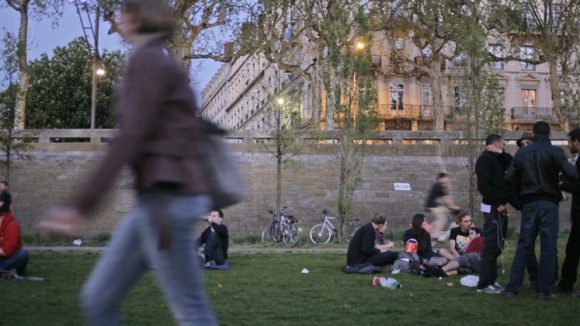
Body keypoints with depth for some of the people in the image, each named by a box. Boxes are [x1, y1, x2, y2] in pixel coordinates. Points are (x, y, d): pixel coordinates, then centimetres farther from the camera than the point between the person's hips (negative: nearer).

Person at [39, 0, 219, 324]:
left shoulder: (147, 60, -9)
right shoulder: (166, 65, 21)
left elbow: (130, 140, -19)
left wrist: (79, 207, -23)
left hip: (167, 200, -10)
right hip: (161, 200, 10)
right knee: (98, 299, 10)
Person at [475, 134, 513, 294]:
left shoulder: (496, 159, 20)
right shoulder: (485, 159, -10)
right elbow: (483, 186, -19)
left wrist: (501, 153, 0)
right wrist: (498, 203, -17)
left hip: (498, 207, 10)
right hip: (493, 208, -10)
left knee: (494, 245, 13)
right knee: (492, 245, -9)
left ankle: (490, 280, 20)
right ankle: (484, 284, -7)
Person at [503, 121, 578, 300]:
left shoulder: (521, 153, 6)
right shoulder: (554, 151, -6)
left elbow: (509, 179, 5)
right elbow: (571, 173, -17)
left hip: (528, 203, 4)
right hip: (549, 203, -3)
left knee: (523, 245, 8)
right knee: (548, 247, 3)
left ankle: (512, 288, 5)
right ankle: (544, 290, 4)